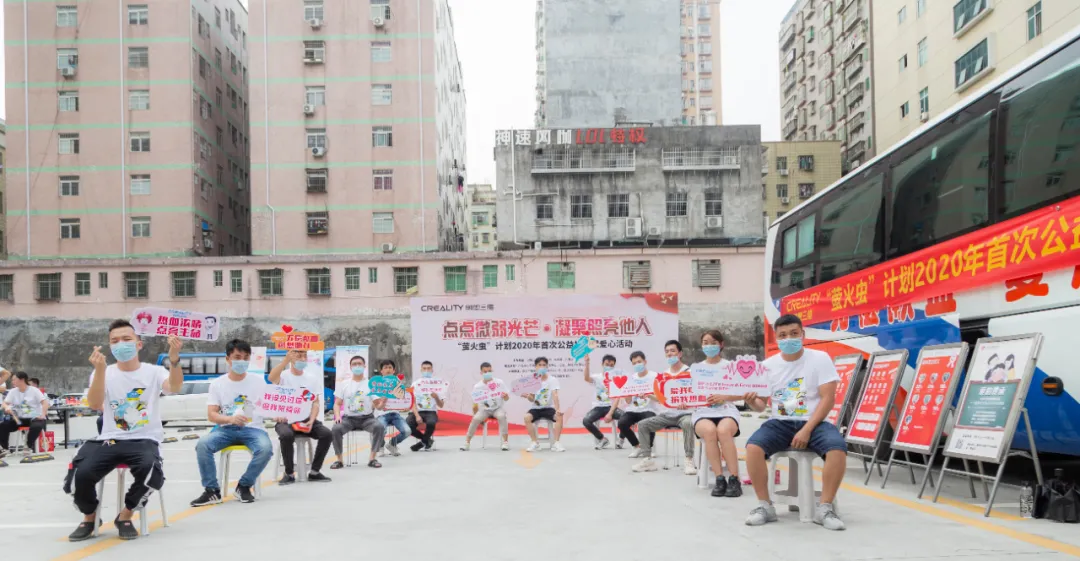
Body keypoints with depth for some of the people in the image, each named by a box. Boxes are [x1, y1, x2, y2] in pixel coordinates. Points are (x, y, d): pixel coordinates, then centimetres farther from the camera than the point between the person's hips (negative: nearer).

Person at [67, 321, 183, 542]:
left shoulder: (153, 372, 4)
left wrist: (174, 358, -37)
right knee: (82, 473, -26)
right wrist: (100, 369, -27)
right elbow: (95, 404, -11)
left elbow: (175, 387, -18)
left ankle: (125, 515, -3)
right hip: (109, 440, 2)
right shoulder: (104, 374, 8)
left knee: (151, 471, -34)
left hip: (144, 441, -1)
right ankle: (89, 517, 8)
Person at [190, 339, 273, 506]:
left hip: (252, 428, -1)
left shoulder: (258, 381, 5)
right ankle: (212, 490, -15)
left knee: (266, 448, -33)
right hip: (226, 428, 1)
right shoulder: (217, 383, 4)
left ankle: (244, 486, -9)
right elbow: (211, 415, -3)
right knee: (202, 444, -29)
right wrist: (231, 419, -24)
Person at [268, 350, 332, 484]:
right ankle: (289, 474, -17)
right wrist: (286, 360, -36)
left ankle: (314, 472, -10)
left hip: (306, 419, 3)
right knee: (287, 435, -36)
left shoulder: (312, 378, 11)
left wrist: (311, 421, -12)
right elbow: (271, 378, -26)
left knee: (326, 433, -22)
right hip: (286, 420, -3)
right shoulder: (283, 376, 0)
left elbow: (316, 403, 5)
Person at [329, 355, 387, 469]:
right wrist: (337, 416, -13)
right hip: (349, 418, 1)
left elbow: (378, 406, 1)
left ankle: (372, 458, -22)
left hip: (367, 418, -1)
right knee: (336, 429, -31)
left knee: (380, 427, -32)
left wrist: (383, 401, -24)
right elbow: (337, 404, 8)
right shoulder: (343, 384, 10)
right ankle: (338, 459, -15)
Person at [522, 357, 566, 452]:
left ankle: (555, 443, -22)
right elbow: (532, 399, 1)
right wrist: (528, 396, -24)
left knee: (559, 416, -32)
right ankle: (535, 443, -17)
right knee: (527, 417, -31)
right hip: (535, 408, 1)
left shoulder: (552, 380, -4)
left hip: (548, 408, -1)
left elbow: (555, 396, -18)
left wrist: (557, 410, -33)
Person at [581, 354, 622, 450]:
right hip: (598, 407, 1)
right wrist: (587, 363, -35)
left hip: (611, 407, 0)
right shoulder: (596, 377, 2)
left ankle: (621, 439, -2)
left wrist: (610, 414, -19)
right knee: (586, 421, -28)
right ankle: (602, 439, -3)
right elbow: (587, 378, -23)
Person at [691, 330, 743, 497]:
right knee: (709, 430, -36)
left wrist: (724, 397, -10)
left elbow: (742, 394, 8)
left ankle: (734, 480, -31)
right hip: (703, 412, 1)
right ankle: (720, 479, -31)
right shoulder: (695, 368, 18)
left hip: (726, 410, -1)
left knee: (723, 431, -37)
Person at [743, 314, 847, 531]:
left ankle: (825, 508, -19)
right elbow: (762, 405, 11)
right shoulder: (768, 365, 8)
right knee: (753, 446, -29)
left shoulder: (820, 358, -1)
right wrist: (752, 401, -16)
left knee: (838, 447, -34)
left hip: (813, 422, -2)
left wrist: (807, 430, -18)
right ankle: (765, 506, -15)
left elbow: (828, 398, -8)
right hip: (780, 423, 2)